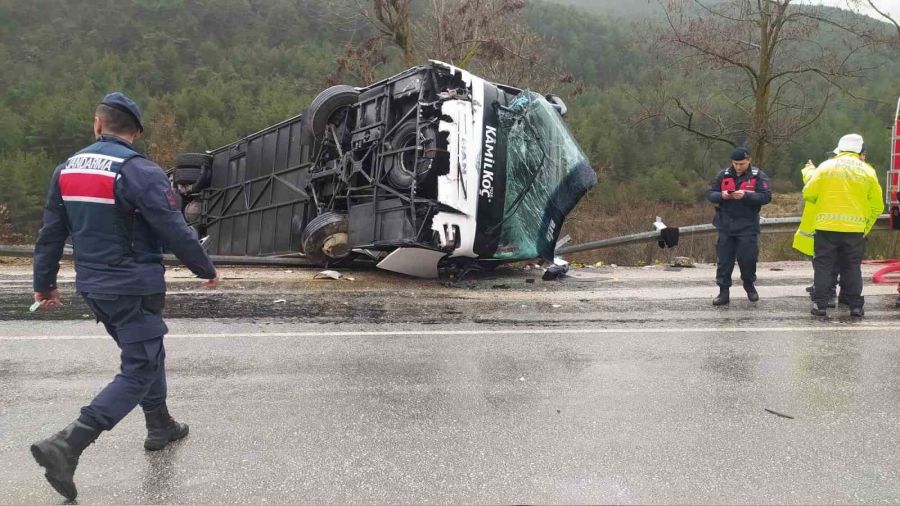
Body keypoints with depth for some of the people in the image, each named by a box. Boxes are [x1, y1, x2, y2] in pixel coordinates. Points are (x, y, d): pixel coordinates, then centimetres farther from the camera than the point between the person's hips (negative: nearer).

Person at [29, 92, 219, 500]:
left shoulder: (67, 169, 5)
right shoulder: (139, 171, -18)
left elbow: (51, 233, 11)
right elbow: (175, 231, -16)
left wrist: (44, 283, 21)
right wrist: (207, 270, -2)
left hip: (93, 286, 8)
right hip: (133, 289, -8)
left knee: (146, 351, 24)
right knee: (138, 370, -1)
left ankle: (160, 426, 37)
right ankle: (67, 445, -12)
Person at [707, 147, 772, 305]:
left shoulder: (758, 176, -2)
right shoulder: (724, 175, 5)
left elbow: (766, 197, -12)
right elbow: (710, 194, 3)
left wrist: (745, 195, -25)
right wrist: (721, 195, -18)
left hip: (747, 226, -2)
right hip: (725, 225, 2)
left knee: (748, 257, 2)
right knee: (724, 259, 3)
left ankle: (749, 284, 30)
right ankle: (724, 292, 11)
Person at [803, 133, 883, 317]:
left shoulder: (826, 166, -1)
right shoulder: (868, 171, 3)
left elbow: (808, 194, -5)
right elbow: (877, 205, 4)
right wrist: (866, 226, 15)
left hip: (827, 227, -1)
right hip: (855, 228, 1)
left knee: (823, 266, 6)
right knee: (852, 267, 11)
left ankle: (820, 304, 5)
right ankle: (855, 306, 13)